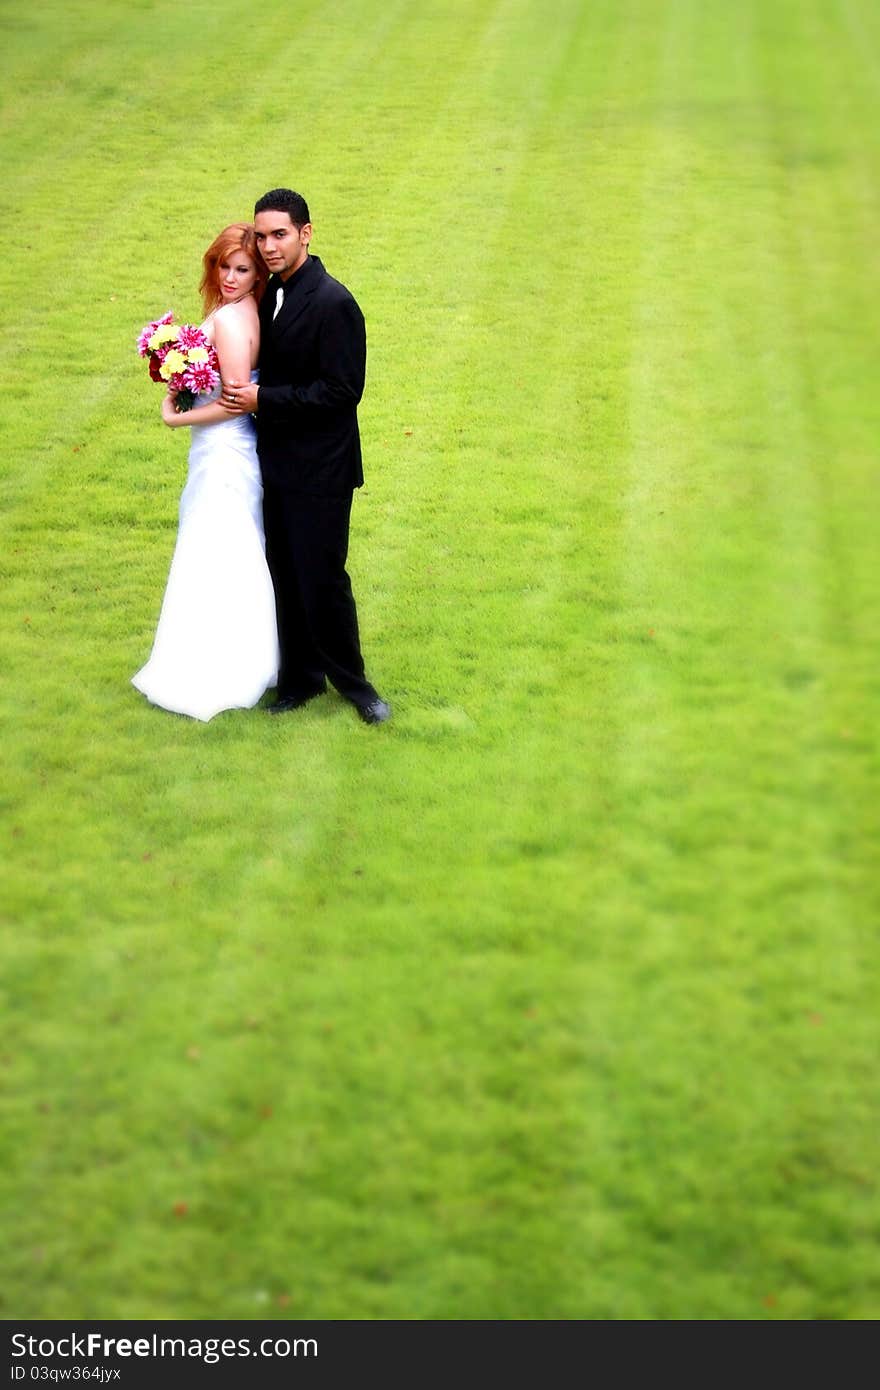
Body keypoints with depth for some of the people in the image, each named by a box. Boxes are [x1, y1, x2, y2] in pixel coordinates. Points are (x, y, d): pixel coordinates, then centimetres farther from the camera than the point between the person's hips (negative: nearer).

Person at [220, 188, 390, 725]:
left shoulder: (333, 303, -17)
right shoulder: (272, 293, 7)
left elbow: (341, 391, -20)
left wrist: (264, 400, -19)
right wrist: (244, 388, -1)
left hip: (319, 469, -8)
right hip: (278, 463, 8)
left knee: (322, 578, -1)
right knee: (286, 575, 13)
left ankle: (351, 679, 16)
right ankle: (302, 675, 26)